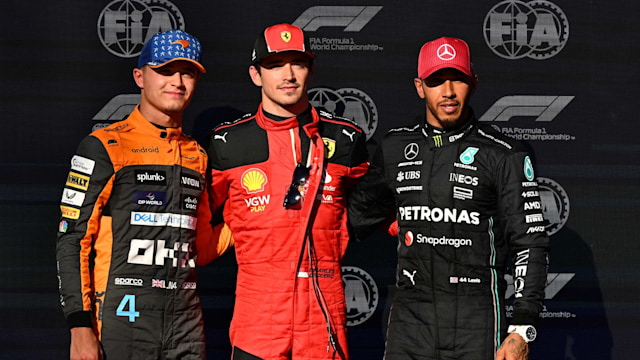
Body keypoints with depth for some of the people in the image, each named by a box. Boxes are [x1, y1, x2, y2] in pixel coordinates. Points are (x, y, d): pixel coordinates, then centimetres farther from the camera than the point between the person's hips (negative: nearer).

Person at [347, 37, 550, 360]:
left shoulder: (504, 155, -2)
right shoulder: (395, 148, 10)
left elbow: (530, 243, -4)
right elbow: (358, 216, 26)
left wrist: (521, 331, -10)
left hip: (477, 322, -3)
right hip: (409, 318, 3)